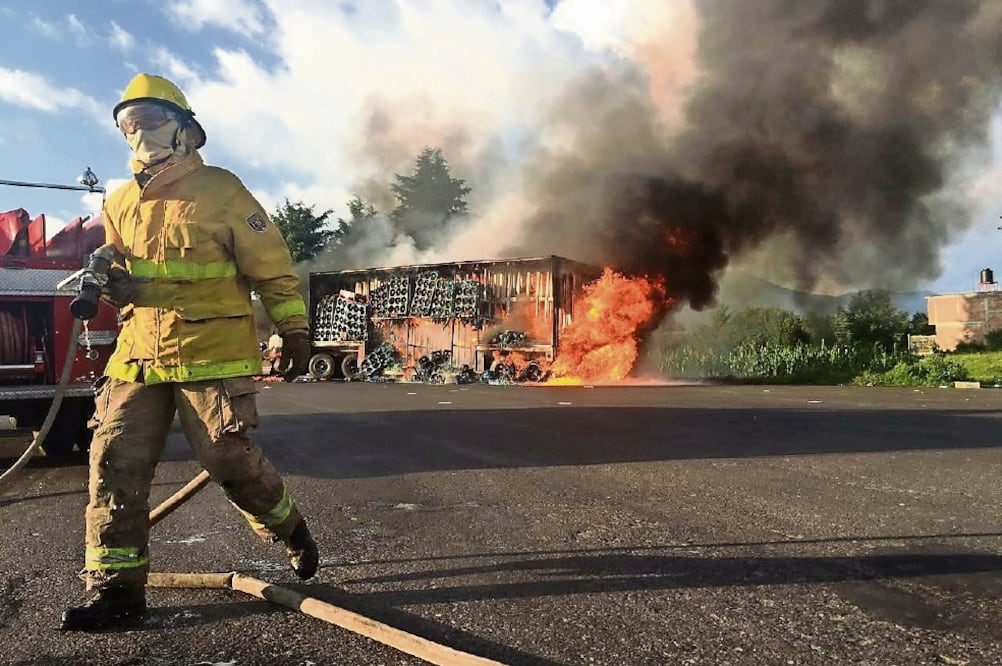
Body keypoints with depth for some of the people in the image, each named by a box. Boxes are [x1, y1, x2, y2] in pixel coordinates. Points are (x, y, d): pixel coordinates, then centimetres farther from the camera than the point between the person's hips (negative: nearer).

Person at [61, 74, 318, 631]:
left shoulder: (221, 191, -3)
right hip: (139, 355, 6)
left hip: (211, 356, -5)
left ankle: (289, 528, 25)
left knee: (230, 460, -3)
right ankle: (117, 589, 8)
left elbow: (272, 267, -2)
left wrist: (295, 330, -2)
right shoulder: (120, 203, 14)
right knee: (116, 463, -1)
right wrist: (105, 280, 2)